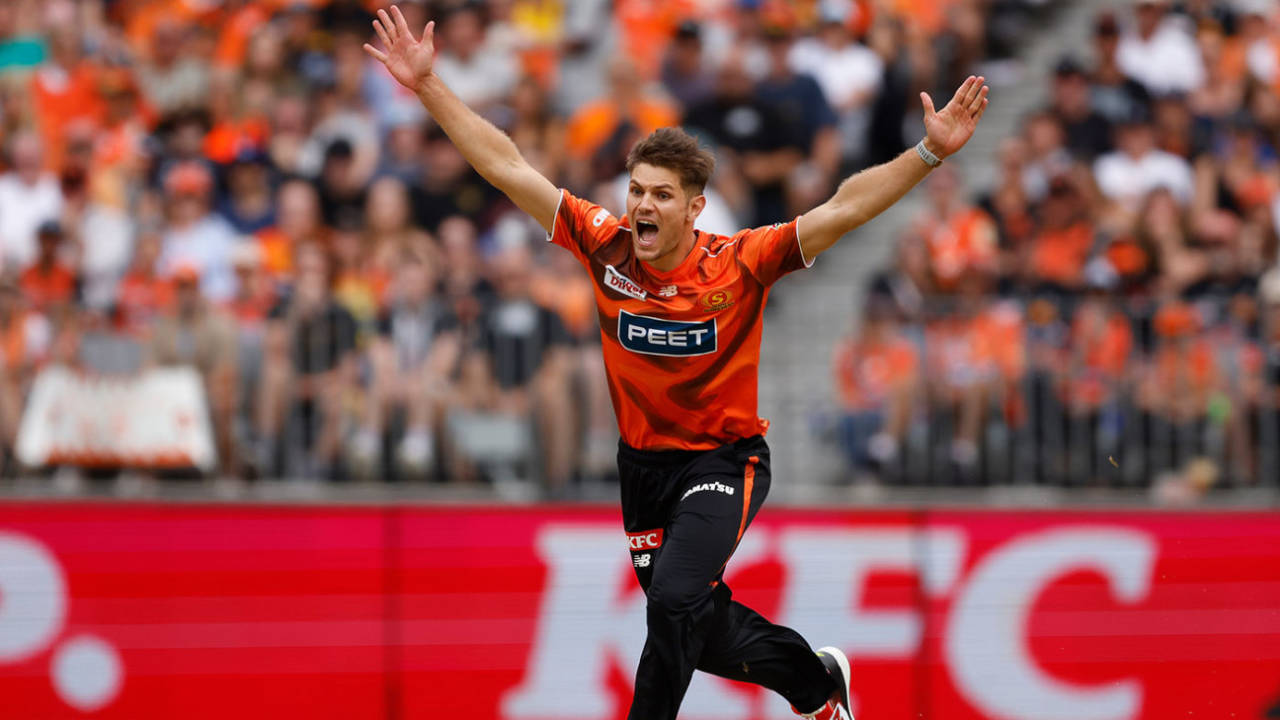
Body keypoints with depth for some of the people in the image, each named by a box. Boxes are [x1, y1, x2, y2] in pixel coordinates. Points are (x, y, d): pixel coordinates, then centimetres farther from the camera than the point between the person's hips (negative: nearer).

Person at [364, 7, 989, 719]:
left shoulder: (739, 263, -17)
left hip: (725, 463, -5)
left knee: (674, 602, -28)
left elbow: (844, 209, -24)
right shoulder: (606, 246, -10)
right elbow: (507, 167, -8)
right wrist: (429, 85, -11)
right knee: (702, 634, 17)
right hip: (644, 465, 5)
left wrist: (930, 152, -34)